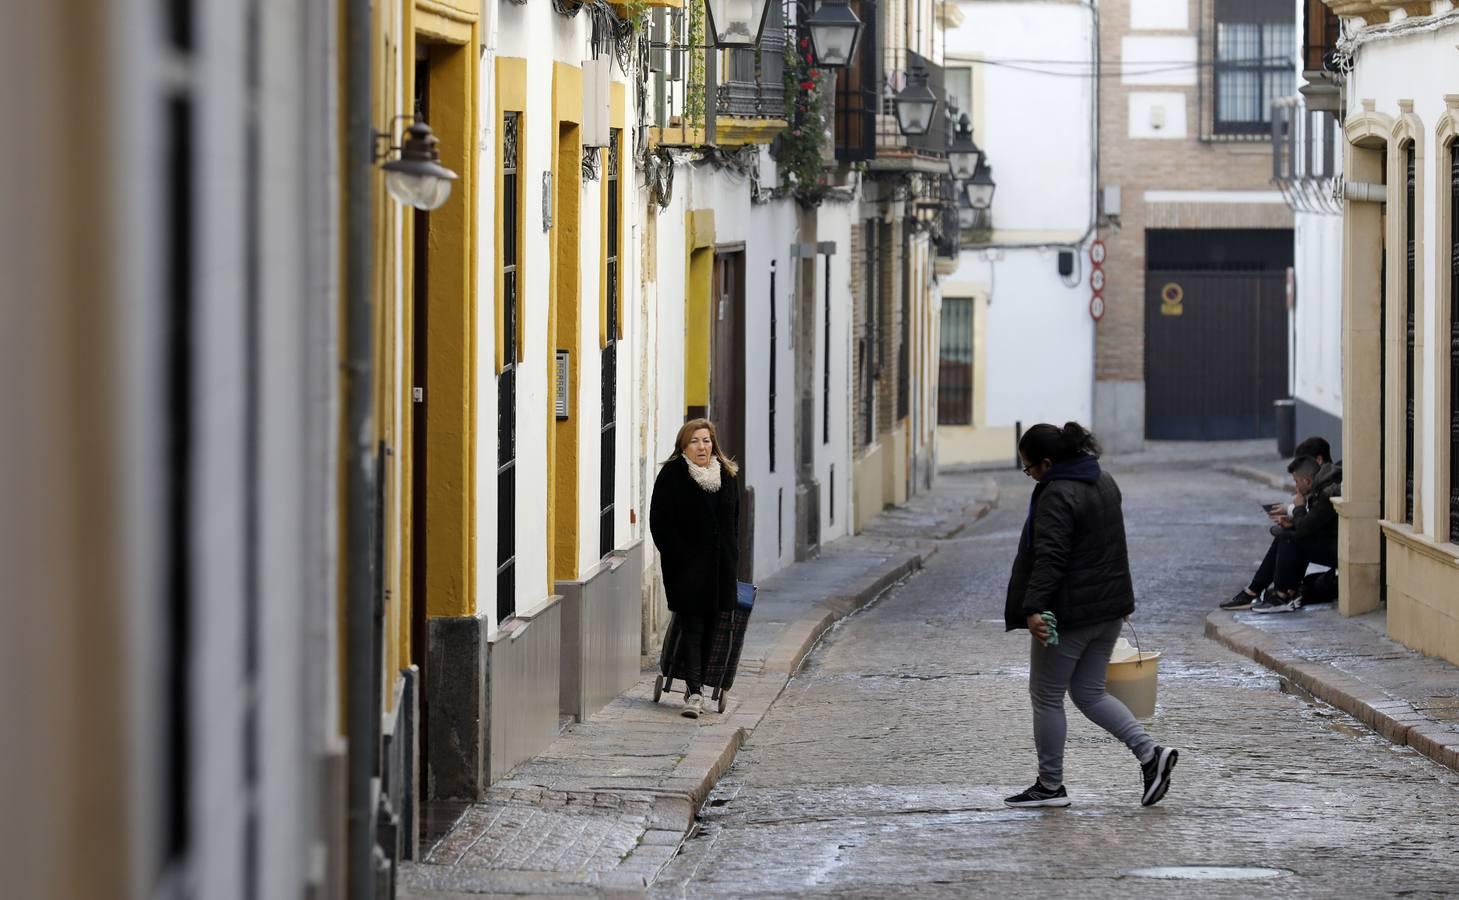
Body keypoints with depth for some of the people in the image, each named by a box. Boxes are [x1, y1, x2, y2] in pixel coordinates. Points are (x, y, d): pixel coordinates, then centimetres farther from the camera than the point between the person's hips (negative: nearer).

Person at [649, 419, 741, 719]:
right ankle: (694, 691, -11)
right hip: (686, 567, -5)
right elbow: (660, 522, -8)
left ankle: (695, 682, 18)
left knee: (710, 627, 7)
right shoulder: (672, 475, -6)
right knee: (692, 626, -8)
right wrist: (679, 557, -14)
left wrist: (731, 557, 9)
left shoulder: (727, 475, 10)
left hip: (719, 566, 5)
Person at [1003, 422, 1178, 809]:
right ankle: (1150, 752, 2)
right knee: (1089, 693, 17)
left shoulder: (1057, 495, -20)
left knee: (1046, 697, 6)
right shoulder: (1104, 482, 10)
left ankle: (1050, 785, 13)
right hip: (1109, 606, 9)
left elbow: (1049, 557, -29)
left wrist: (1033, 609, -34)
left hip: (1069, 613, -9)